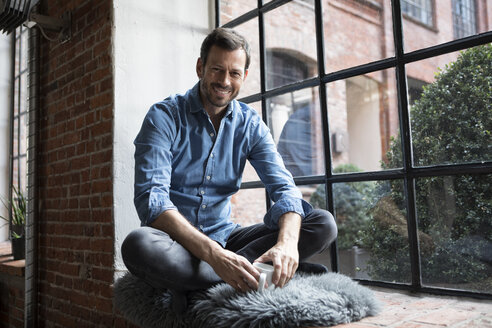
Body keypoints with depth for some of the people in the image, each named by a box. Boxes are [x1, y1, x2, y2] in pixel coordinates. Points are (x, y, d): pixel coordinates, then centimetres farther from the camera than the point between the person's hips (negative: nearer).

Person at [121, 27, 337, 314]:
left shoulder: (250, 124, 3)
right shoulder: (164, 117, -9)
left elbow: (284, 187, -6)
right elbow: (152, 199, -22)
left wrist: (287, 242, -30)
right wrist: (213, 254, -37)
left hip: (225, 237, 4)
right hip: (178, 242, -4)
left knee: (323, 224, -13)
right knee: (138, 245, -38)